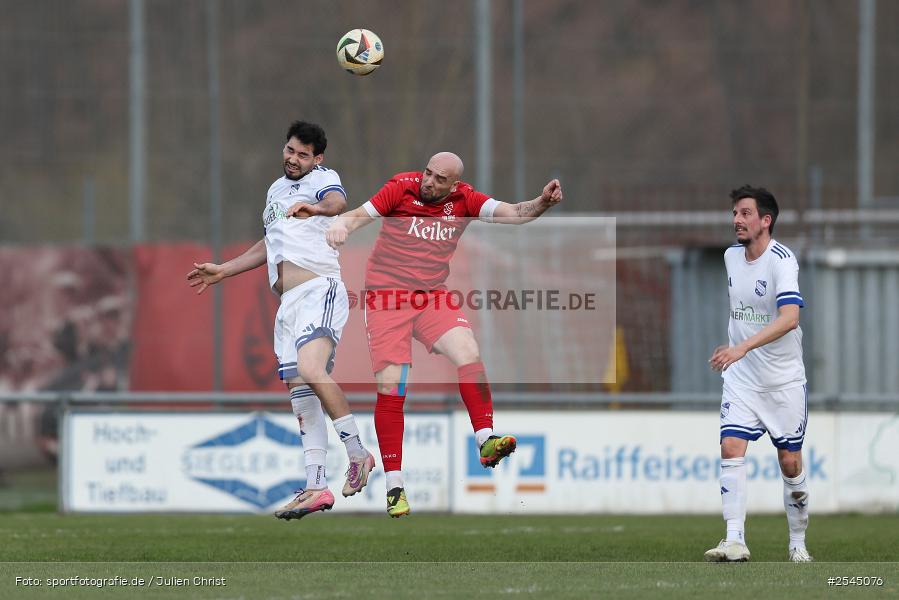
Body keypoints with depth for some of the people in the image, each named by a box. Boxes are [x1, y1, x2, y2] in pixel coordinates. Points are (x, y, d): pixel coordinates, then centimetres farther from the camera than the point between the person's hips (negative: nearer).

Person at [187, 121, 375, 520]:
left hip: (320, 289, -8)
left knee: (311, 370, -29)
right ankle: (316, 487, -2)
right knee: (299, 393, 0)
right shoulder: (276, 189, 26)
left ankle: (357, 453, -18)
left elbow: (338, 202, -23)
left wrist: (318, 207, -47)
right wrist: (221, 271, 43)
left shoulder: (323, 178, 2)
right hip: (287, 303, 8)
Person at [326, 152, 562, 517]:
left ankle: (485, 441, -16)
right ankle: (394, 484, -2)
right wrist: (341, 225, -33)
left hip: (432, 296, 3)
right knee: (391, 387, -7)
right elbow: (360, 215, -11)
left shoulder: (463, 199, -1)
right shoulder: (402, 188, -8)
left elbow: (512, 213, -8)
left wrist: (542, 202, -27)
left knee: (469, 353, -21)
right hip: (386, 296, -3)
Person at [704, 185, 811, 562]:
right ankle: (735, 542, -17)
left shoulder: (781, 260, -18)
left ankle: (798, 543, 19)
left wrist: (743, 347, -42)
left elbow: (789, 318, -33)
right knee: (731, 449, -13)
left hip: (784, 381, -5)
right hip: (741, 378, 5)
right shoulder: (731, 256, 3)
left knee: (790, 461, 3)